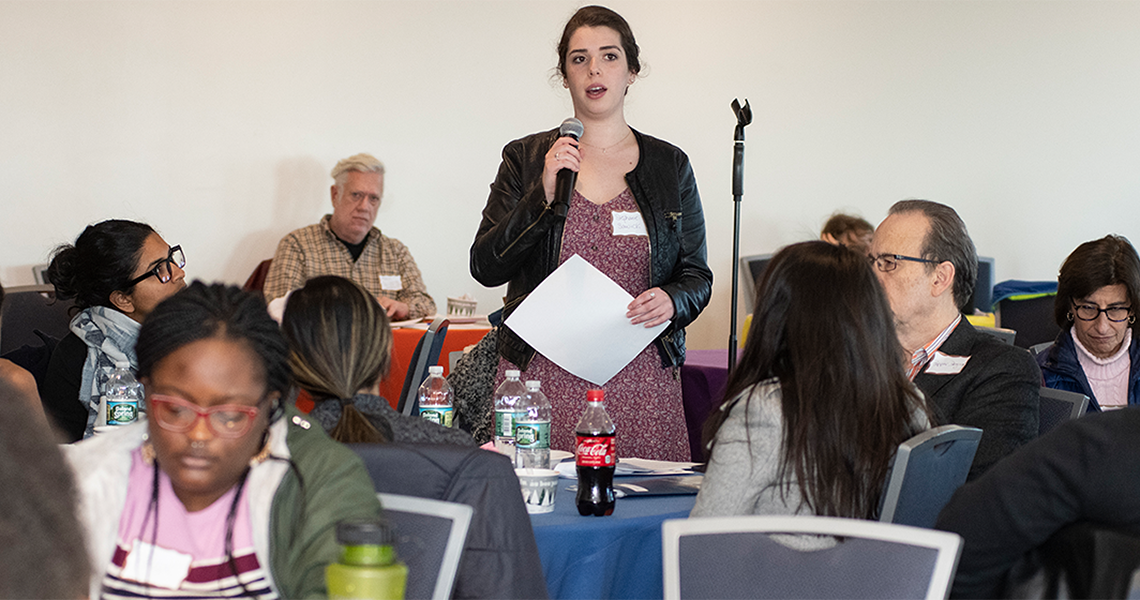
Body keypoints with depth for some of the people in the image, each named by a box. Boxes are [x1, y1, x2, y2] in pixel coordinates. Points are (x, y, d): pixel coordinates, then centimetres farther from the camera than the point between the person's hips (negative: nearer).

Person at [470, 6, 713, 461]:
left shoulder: (670, 165, 10)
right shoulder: (526, 159, 7)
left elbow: (697, 277, 12)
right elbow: (485, 267, 0)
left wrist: (672, 301, -10)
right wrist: (543, 195, -12)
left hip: (640, 379, 1)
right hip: (543, 378, -1)